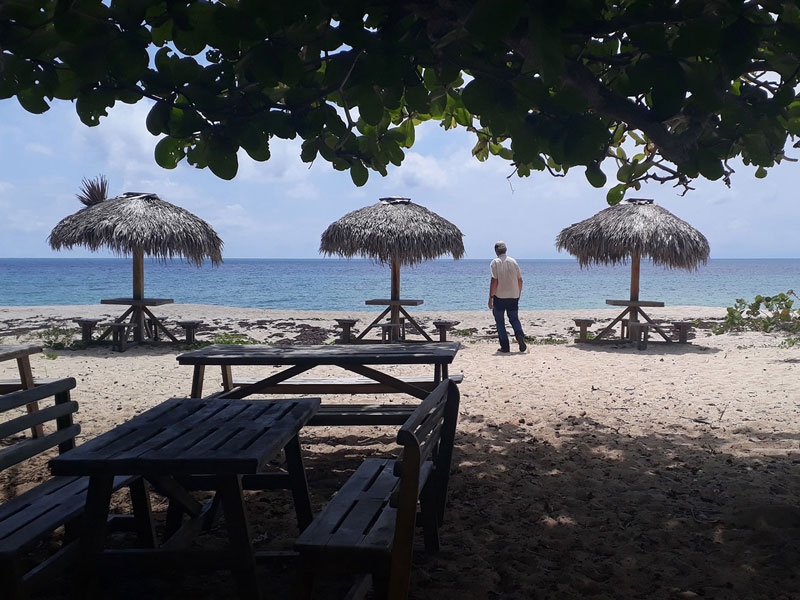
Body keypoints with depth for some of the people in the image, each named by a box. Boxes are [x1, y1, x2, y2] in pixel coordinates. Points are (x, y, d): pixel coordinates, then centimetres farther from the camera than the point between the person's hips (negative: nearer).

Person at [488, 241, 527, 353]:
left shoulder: (495, 262, -8)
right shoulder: (513, 261, 5)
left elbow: (494, 281, -14)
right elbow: (520, 280, 7)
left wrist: (491, 298, -10)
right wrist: (518, 294, 18)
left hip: (499, 297, -3)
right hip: (513, 297, 3)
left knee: (500, 322, 7)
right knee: (514, 319, 14)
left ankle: (505, 346, 5)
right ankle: (520, 335, -14)